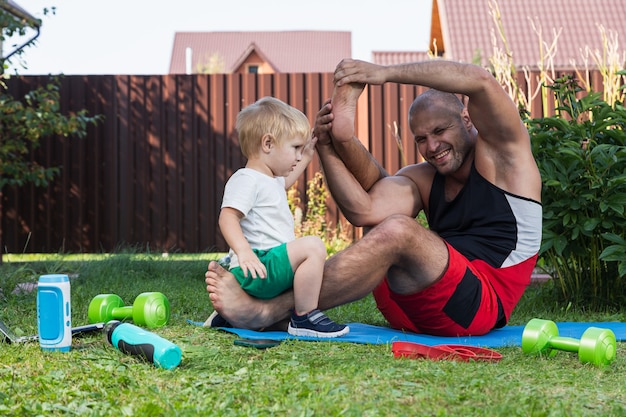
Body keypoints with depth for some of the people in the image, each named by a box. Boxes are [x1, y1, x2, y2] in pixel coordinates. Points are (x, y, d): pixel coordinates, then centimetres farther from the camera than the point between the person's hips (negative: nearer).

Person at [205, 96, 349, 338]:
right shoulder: (246, 179, -12)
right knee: (313, 246, -25)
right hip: (258, 266, -11)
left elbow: (283, 183, 46)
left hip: (272, 266, 11)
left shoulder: (270, 180, 20)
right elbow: (227, 217, -25)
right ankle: (305, 318, -19)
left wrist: (307, 157, 43)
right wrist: (243, 251, -38)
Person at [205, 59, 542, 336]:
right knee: (382, 191, 5)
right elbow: (364, 211, -5)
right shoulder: (421, 180, 17)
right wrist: (327, 147, -15)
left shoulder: (502, 150, 5)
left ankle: (267, 312, -29)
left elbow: (479, 80, -16)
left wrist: (385, 72, -16)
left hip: (480, 305, -6)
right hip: (415, 316, 6)